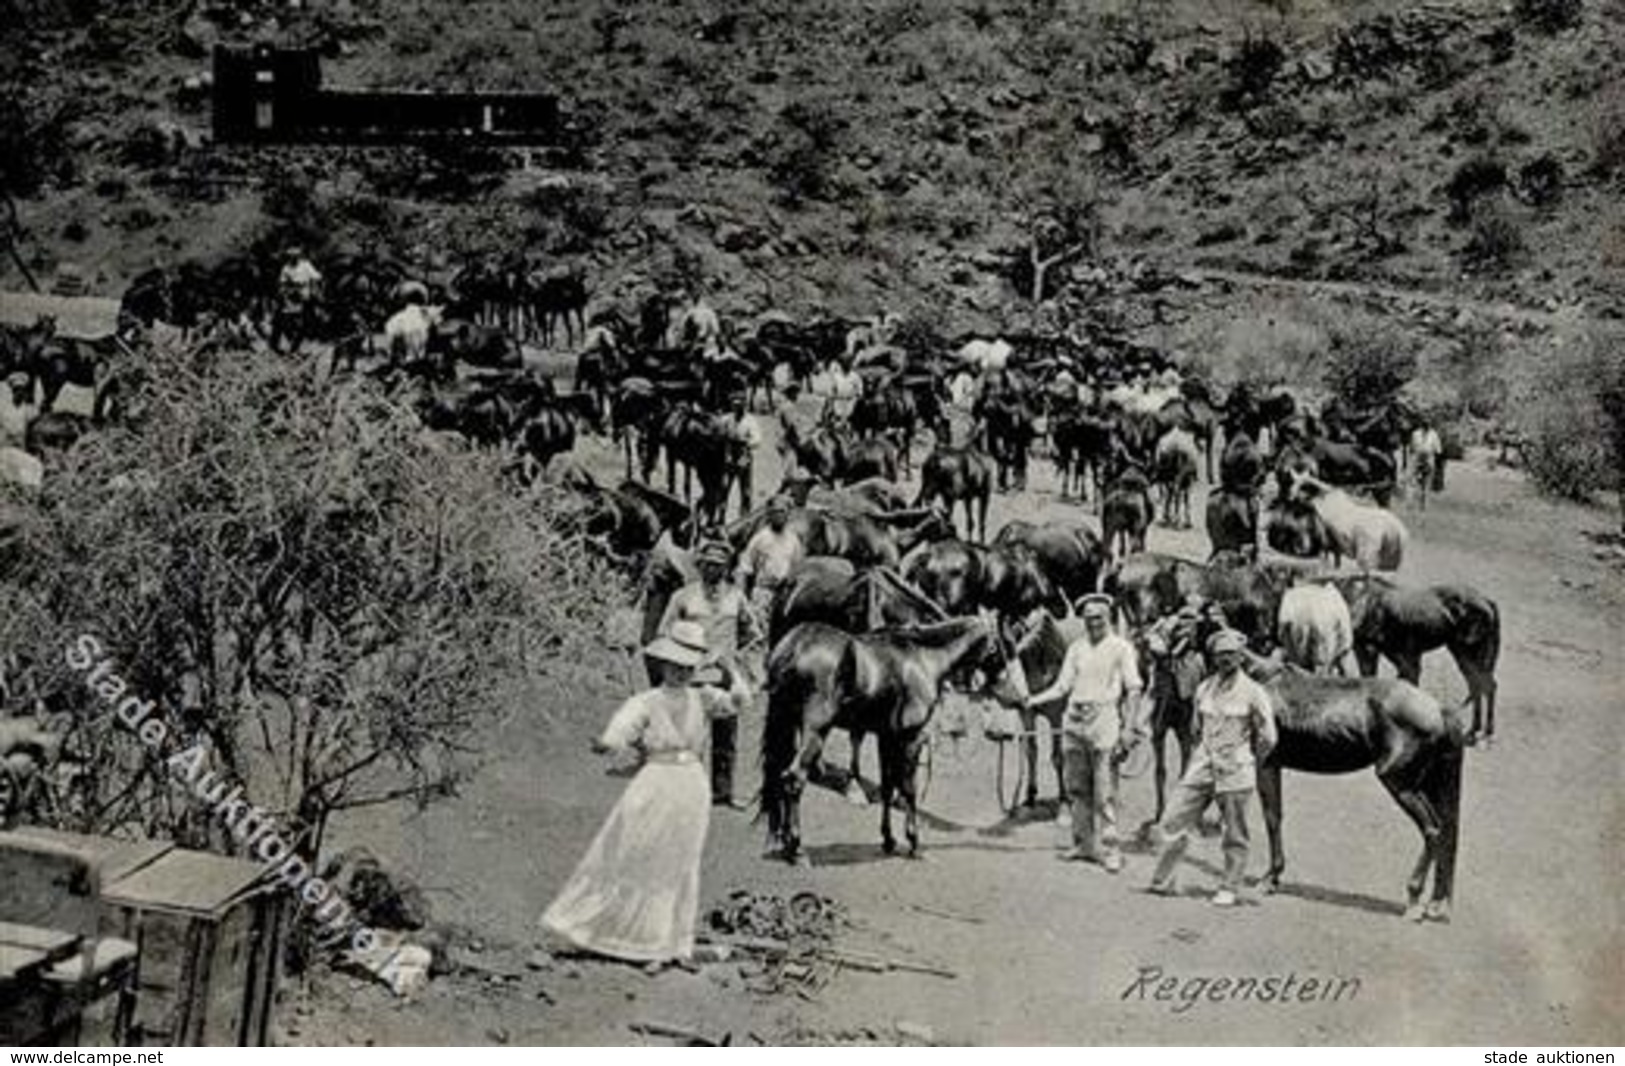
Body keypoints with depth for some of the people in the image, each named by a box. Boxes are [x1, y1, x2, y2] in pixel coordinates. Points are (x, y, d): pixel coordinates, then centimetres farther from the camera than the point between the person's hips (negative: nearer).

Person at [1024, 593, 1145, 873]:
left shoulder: (1121, 648, 2)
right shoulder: (1076, 648, 14)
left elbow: (1134, 689, -1)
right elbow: (1062, 686, 12)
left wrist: (1129, 727, -9)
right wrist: (1034, 700, -2)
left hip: (1104, 720, -5)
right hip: (1074, 720, 5)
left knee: (1105, 790, -8)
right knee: (1077, 787, 9)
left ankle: (1109, 847, -5)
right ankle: (1083, 843, 18)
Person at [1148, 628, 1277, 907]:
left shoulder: (1253, 692, -6)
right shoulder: (1204, 688, 8)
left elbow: (1267, 738, -1)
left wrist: (1245, 760, 7)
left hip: (1235, 773, -5)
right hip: (1201, 768, 5)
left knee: (1234, 836, 3)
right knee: (1173, 823, 2)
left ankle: (1228, 890, 14)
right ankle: (1162, 882, 12)